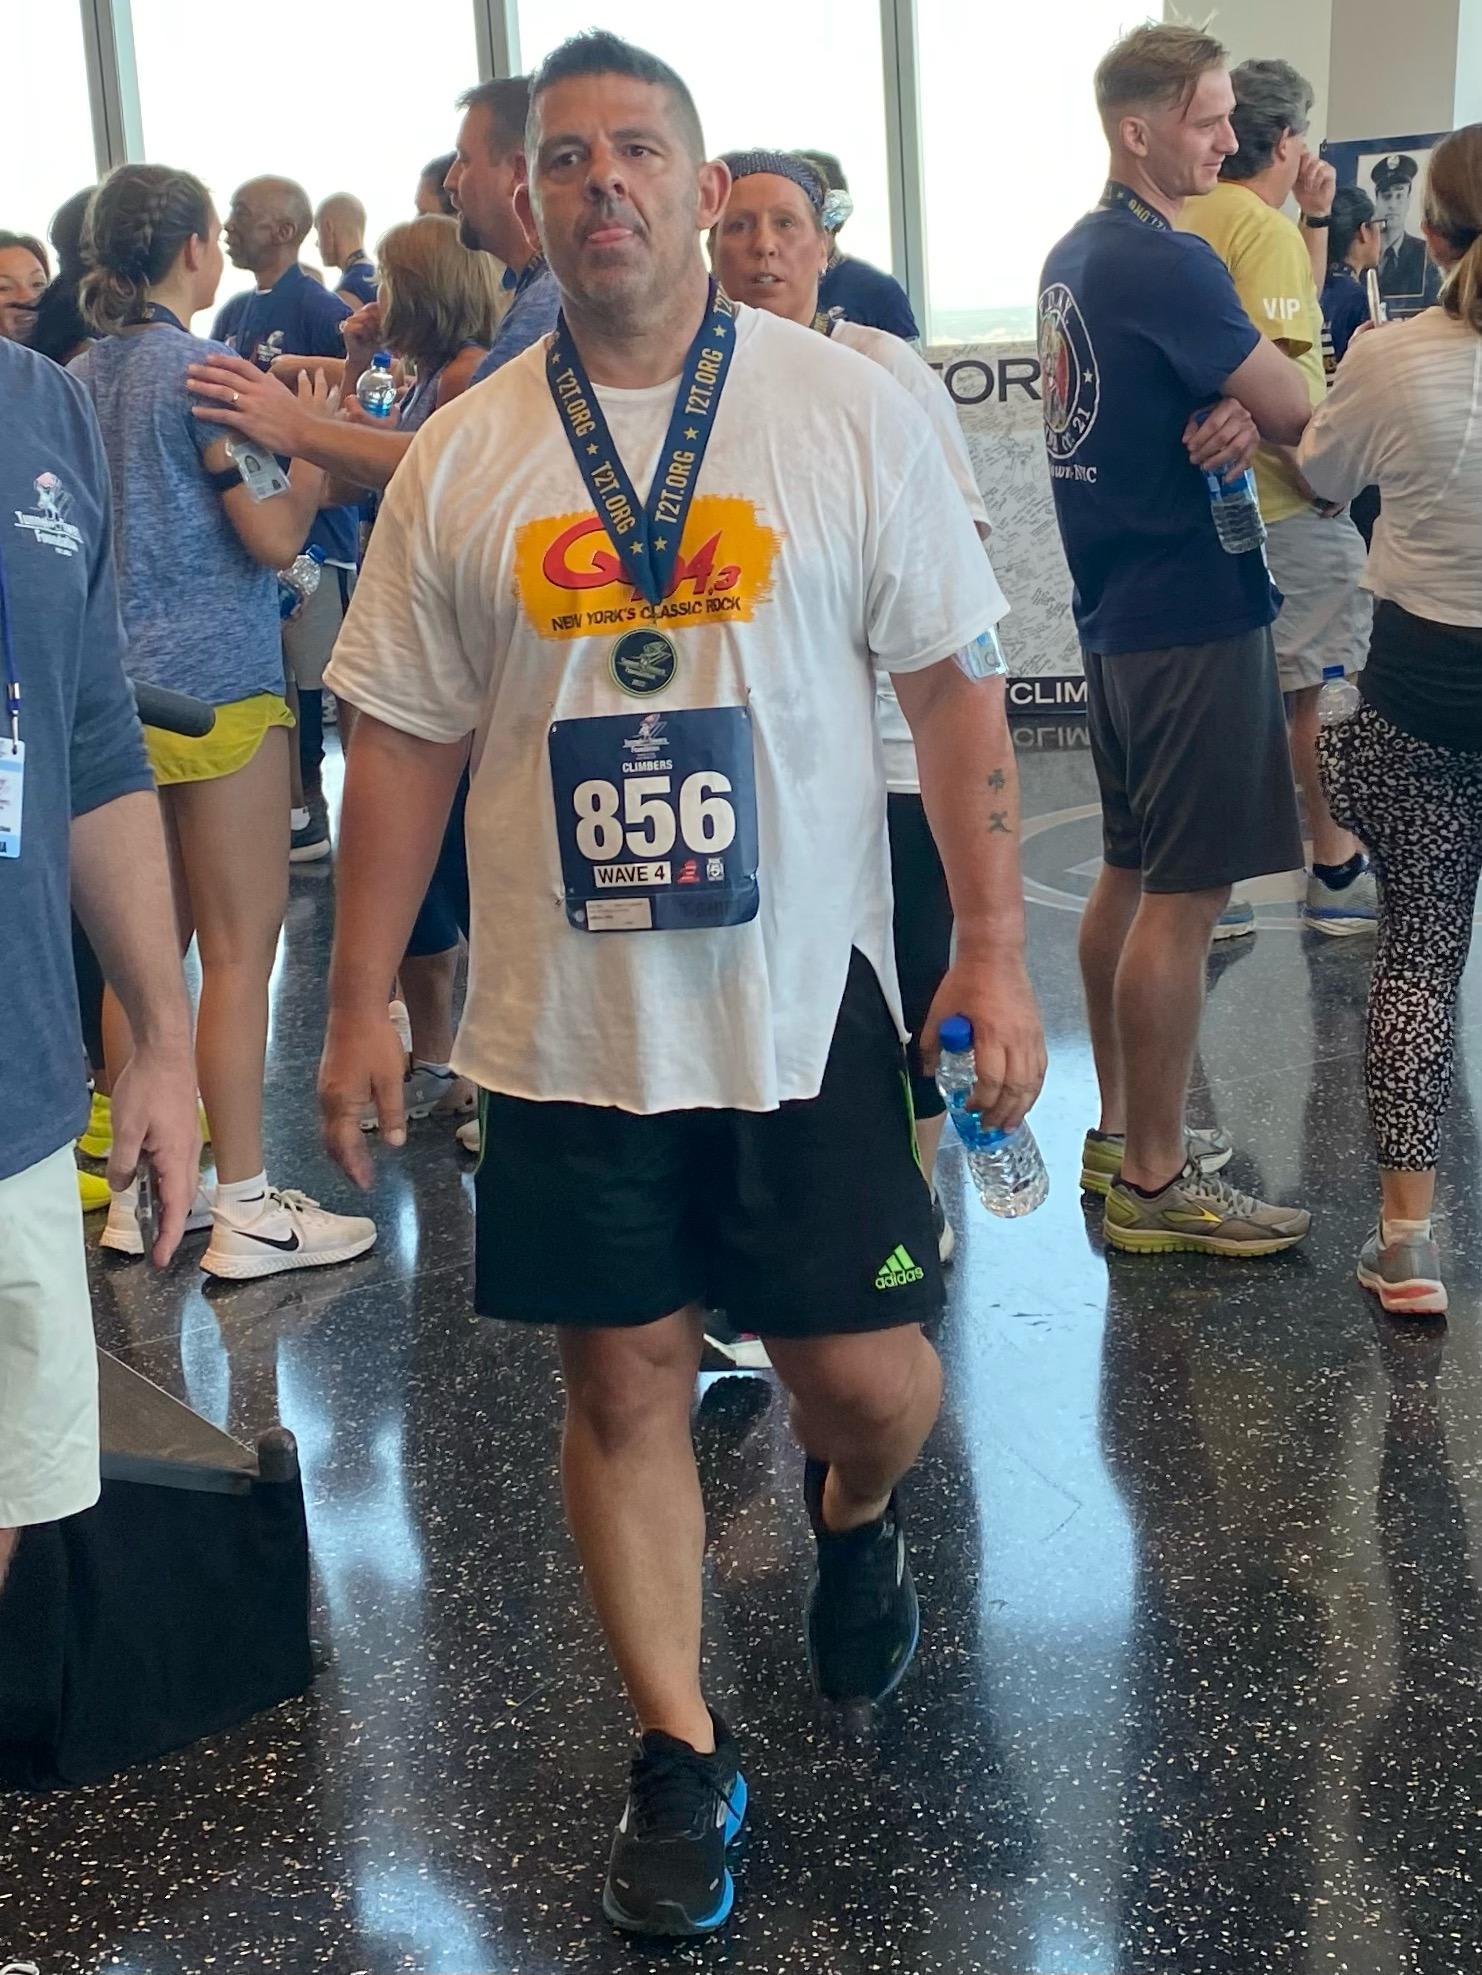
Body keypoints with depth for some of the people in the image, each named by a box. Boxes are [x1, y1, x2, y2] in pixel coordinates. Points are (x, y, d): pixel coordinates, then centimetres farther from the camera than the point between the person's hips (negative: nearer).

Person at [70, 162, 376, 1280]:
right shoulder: (203, 369, -11)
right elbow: (276, 537, -13)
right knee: (241, 949, -2)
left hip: (120, 686, 8)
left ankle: (140, 1193, 20)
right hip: (216, 685, -8)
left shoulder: (81, 378, 11)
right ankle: (246, 1211, 2)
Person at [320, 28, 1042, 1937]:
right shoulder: (458, 458, 2)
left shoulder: (850, 410, -2)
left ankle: (853, 1516, 42)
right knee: (621, 1386, 8)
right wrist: (360, 999, 5)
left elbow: (946, 685, 1)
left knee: (870, 1383, 4)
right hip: (563, 1022, 1)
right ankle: (681, 1754, 26)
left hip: (805, 999, -1)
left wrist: (991, 948, -3)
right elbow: (406, 740, 6)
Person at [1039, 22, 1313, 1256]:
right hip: (1194, 612, -10)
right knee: (1184, 899, -4)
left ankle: (1123, 1133, 28)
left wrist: (1232, 415, -10)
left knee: (1132, 876, 17)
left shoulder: (1077, 257, 13)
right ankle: (1155, 1186, 3)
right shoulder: (1168, 264, -17)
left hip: (1116, 608, 10)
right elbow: (1297, 410, -14)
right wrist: (1256, 416, 7)